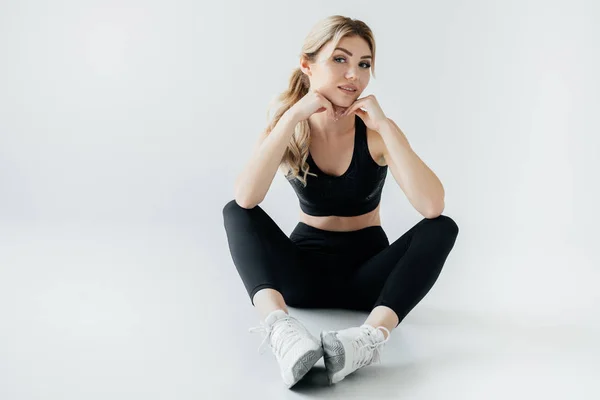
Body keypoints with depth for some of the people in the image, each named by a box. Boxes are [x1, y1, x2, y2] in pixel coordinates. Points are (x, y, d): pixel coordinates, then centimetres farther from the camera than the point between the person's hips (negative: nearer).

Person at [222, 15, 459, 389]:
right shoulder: (288, 128, -8)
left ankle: (373, 334, -46)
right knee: (235, 213, -22)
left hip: (367, 272, 0)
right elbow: (246, 199, -28)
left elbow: (432, 206, -28)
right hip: (304, 269, 1)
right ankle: (280, 326, -47)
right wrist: (293, 116, -30)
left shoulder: (375, 132, -11)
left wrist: (385, 125, -28)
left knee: (443, 228, -25)